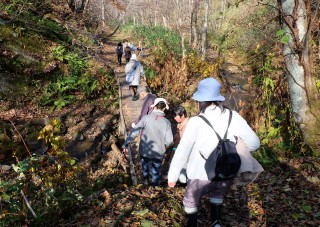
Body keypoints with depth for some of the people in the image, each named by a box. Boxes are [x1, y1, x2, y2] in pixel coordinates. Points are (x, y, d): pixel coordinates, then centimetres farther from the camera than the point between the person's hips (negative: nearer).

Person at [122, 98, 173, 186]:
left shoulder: (146, 118, -13)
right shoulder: (166, 122, -12)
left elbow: (134, 132, -17)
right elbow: (169, 140, -10)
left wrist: (125, 144, -12)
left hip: (145, 151, 1)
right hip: (158, 153, -1)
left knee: (145, 162, 35)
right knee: (156, 172, 22)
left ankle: (145, 179, 44)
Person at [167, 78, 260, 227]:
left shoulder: (196, 122, -20)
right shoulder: (233, 117, -10)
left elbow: (182, 151, -16)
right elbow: (254, 143, -6)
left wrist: (173, 175, -4)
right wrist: (237, 152, 13)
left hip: (201, 176, -3)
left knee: (191, 202, 25)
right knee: (217, 195, 35)